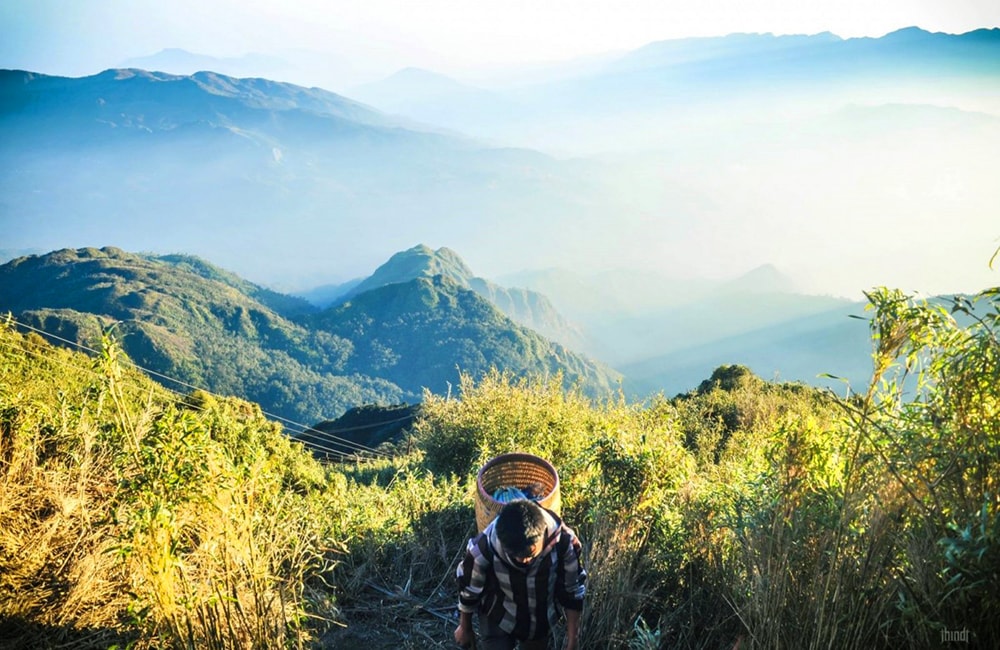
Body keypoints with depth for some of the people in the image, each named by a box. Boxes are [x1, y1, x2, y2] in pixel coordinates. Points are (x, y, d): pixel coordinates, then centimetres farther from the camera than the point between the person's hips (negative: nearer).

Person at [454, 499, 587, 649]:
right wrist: (465, 627, 2)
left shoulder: (563, 542, -33)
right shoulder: (485, 547, -35)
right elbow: (469, 589, -14)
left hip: (540, 619, 2)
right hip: (497, 619, -2)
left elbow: (573, 589, -14)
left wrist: (573, 633, -4)